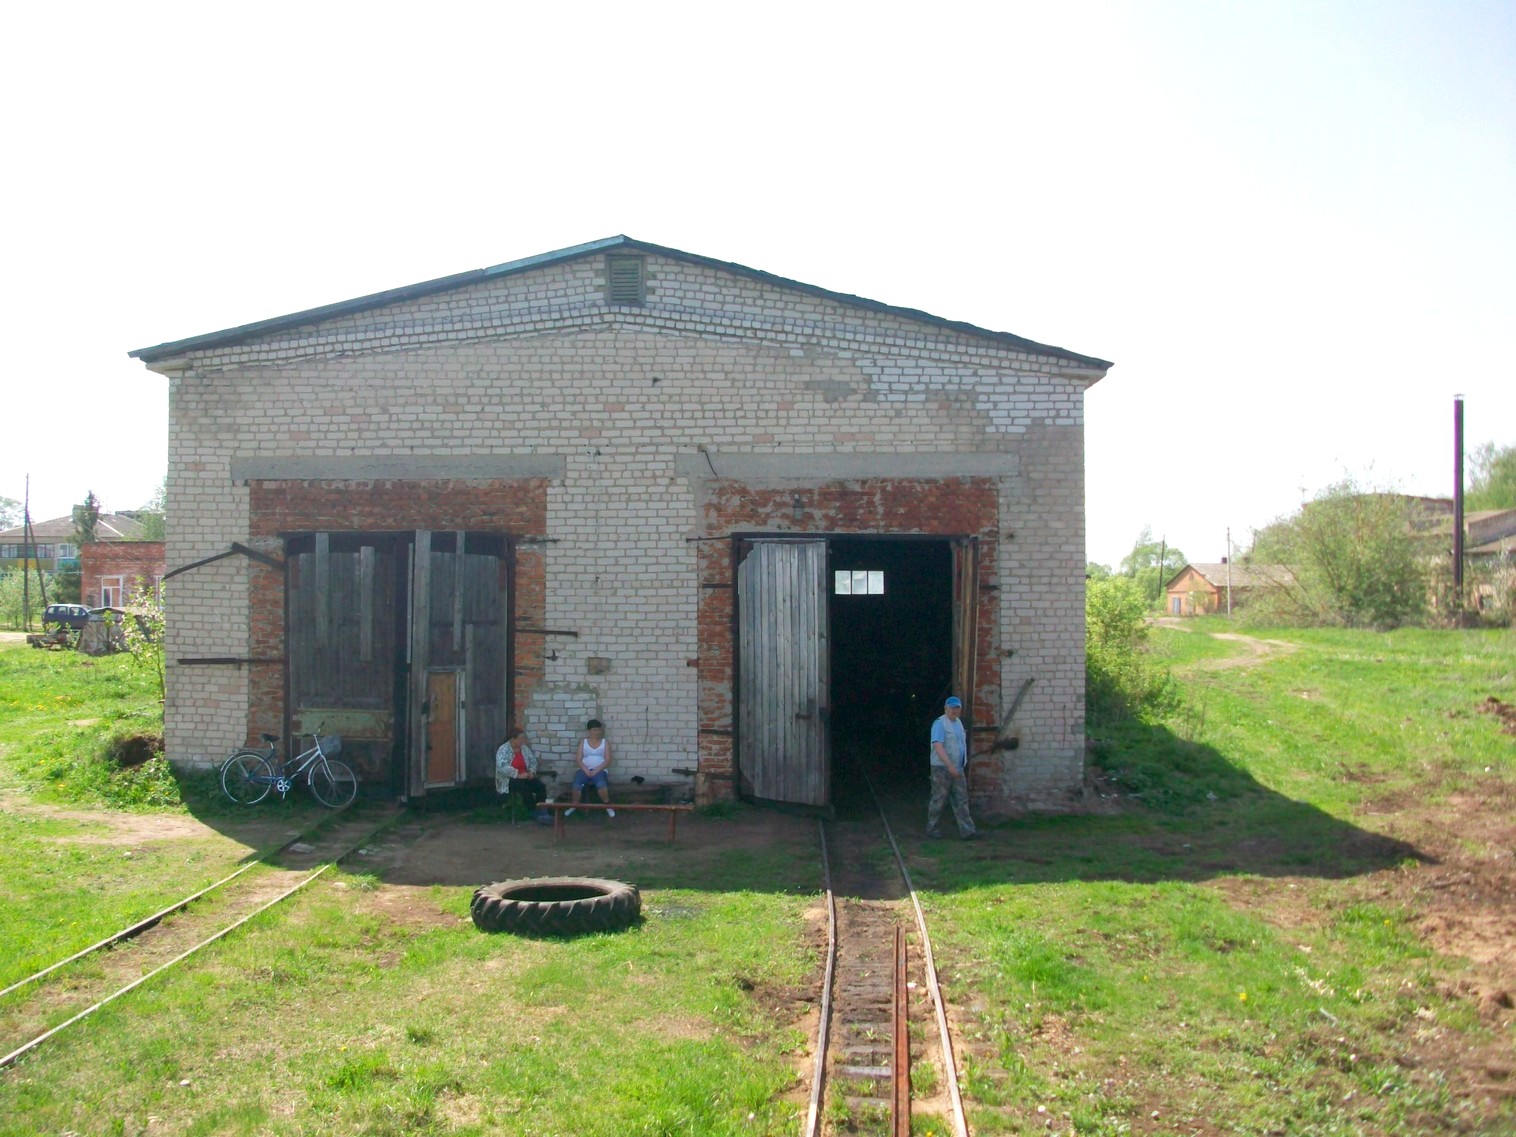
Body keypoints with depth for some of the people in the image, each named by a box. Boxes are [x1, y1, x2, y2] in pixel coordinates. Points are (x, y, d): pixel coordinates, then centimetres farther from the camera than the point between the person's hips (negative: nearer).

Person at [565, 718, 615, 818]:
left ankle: (608, 806, -15)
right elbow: (579, 759, 6)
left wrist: (596, 770, -12)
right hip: (585, 769, 1)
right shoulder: (583, 741, 14)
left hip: (599, 770, -1)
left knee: (601, 784, -37)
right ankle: (574, 806, -8)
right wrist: (586, 770, -13)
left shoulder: (605, 742, 11)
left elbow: (607, 760, 2)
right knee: (577, 784, -33)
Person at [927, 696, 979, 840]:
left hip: (957, 769, 8)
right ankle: (931, 828, 14)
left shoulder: (958, 723, 13)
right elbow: (938, 746, -23)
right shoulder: (940, 724, -14)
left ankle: (967, 831, 2)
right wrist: (950, 765, -29)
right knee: (938, 800, 2)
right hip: (942, 768, -8)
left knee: (961, 800, 3)